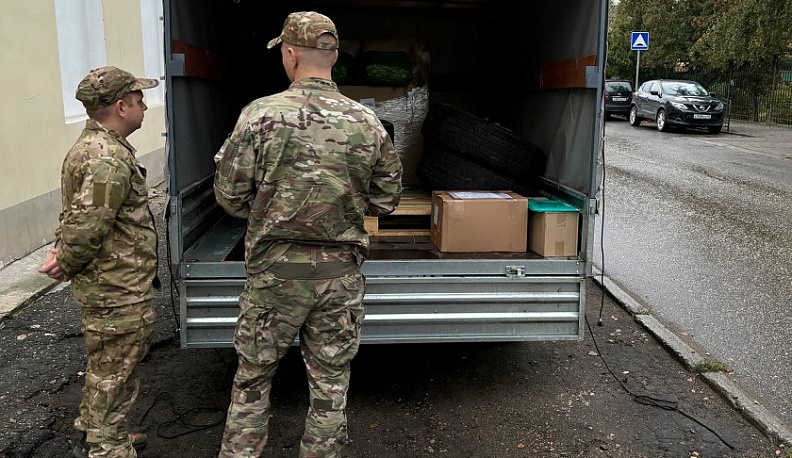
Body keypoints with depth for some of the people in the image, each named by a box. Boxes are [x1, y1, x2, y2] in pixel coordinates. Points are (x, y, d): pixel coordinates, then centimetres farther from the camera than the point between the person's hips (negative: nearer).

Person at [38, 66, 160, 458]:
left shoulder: (93, 145, 12)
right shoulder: (108, 160, -24)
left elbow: (74, 214, 17)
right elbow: (87, 228, -27)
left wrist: (60, 249, 6)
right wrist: (66, 264, -12)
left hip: (114, 286, 11)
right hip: (118, 292, -11)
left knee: (107, 367, 24)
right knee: (113, 372, 3)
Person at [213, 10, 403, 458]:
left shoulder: (261, 114, -11)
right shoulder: (368, 123, -4)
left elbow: (230, 195, -7)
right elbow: (385, 200, 4)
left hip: (276, 271, -1)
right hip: (342, 274, 2)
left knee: (253, 379, 17)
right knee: (331, 387, 15)